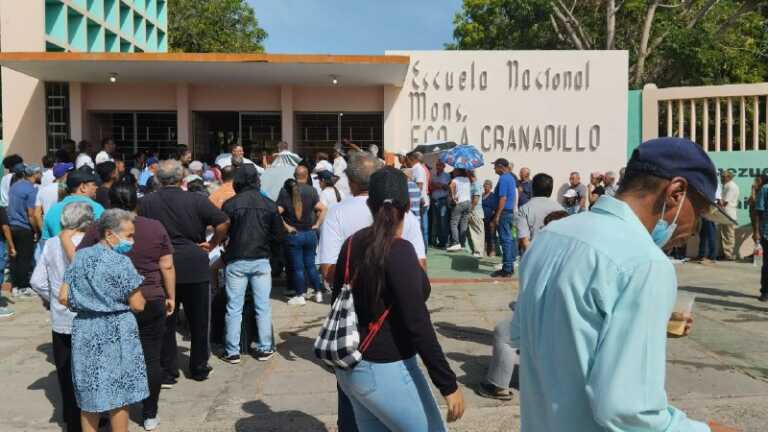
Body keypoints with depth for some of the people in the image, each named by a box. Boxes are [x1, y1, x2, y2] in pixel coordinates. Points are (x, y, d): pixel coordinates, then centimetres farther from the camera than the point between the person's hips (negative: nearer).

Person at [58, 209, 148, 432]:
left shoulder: (80, 257, 2)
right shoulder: (121, 262, -15)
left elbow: (63, 298, 4)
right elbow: (137, 305, -13)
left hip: (84, 331, 5)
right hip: (115, 333, -5)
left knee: (89, 395, 16)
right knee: (118, 395, 8)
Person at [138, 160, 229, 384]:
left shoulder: (146, 203, -2)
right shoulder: (197, 200, -7)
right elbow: (223, 222, -11)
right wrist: (212, 244, 1)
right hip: (195, 266, -1)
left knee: (165, 322, 9)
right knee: (198, 321, 13)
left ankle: (167, 373, 12)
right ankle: (199, 369, 23)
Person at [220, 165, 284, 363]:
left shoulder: (230, 204, -6)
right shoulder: (269, 205, -1)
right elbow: (279, 235, 1)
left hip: (236, 262, -1)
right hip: (261, 261, 1)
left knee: (234, 308, 6)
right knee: (263, 307, 10)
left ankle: (232, 352, 11)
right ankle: (264, 348, 14)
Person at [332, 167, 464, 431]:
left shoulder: (352, 244, 2)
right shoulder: (399, 251, -19)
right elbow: (417, 324, -22)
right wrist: (449, 385, -18)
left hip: (351, 367, 8)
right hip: (385, 371, -7)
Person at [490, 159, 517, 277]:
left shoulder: (503, 179, -14)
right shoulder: (511, 177, 15)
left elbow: (503, 198, -21)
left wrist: (497, 216, -20)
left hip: (504, 213, -10)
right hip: (510, 212, 10)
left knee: (505, 240, -7)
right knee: (509, 239, 12)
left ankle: (507, 269, -4)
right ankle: (510, 267, 18)